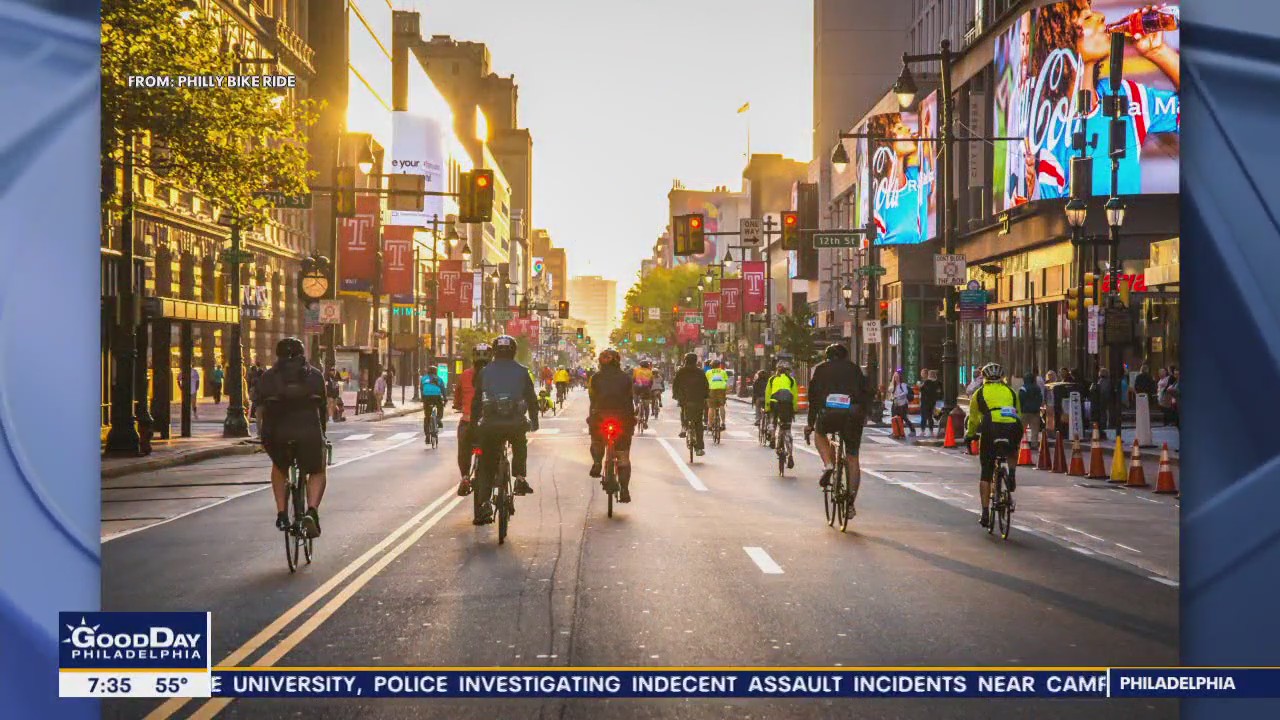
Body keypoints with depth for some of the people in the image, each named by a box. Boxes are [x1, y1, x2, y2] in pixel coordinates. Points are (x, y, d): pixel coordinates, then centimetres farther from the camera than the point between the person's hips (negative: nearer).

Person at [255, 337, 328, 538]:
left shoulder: (267, 377, 15)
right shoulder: (315, 375, 16)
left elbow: (260, 408, 7)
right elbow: (322, 407, 18)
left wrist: (263, 437, 12)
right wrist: (322, 434, 28)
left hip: (277, 434, 1)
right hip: (309, 432, -1)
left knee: (279, 468, 31)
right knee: (317, 472, 21)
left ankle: (281, 514, 21)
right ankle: (311, 512, -4)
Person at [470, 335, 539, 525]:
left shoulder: (485, 372, 10)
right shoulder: (521, 372, 8)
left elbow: (476, 401, 11)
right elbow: (532, 398, 10)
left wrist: (474, 423, 18)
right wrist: (534, 420, 22)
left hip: (490, 423, 0)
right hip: (516, 422, 0)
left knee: (486, 465, 6)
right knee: (520, 449, 32)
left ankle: (484, 504, -4)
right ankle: (520, 479, 18)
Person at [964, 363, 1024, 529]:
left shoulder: (979, 394, 21)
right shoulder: (1011, 392, 25)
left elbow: (973, 419, 25)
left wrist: (969, 435, 42)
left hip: (991, 429, -1)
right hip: (1013, 429, 2)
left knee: (986, 474, 9)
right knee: (1012, 452, 38)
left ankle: (985, 514, 5)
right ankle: (1011, 475, 11)